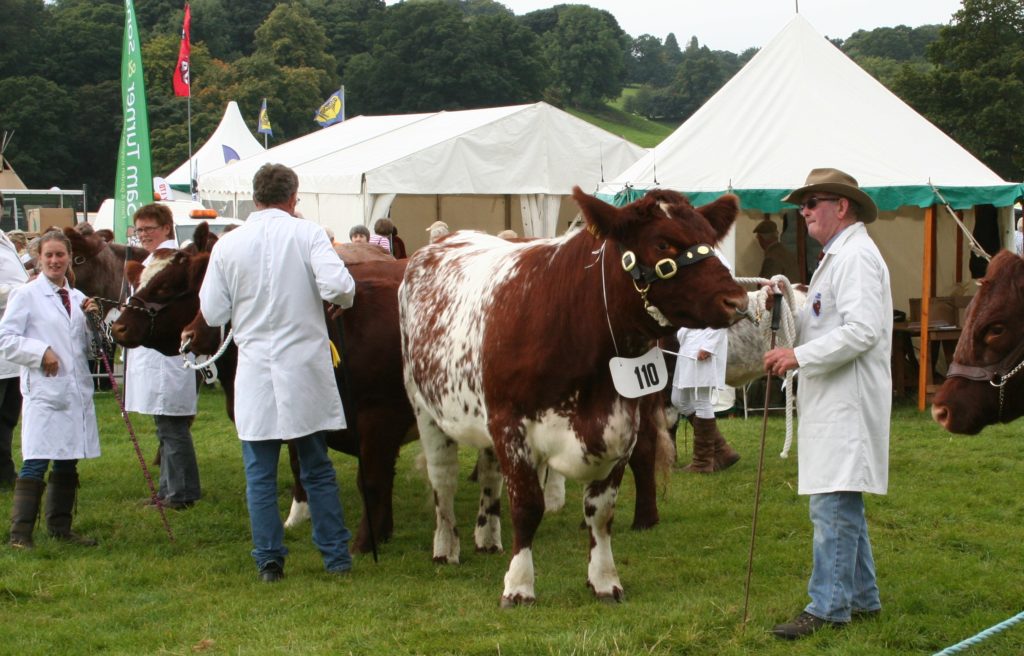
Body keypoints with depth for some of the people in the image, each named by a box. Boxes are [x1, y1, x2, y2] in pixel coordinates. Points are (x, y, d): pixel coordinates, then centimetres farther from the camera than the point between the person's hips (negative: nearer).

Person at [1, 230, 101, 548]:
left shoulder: (77, 298, 13)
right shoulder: (26, 295, -2)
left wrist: (92, 321, 1)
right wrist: (41, 352, -16)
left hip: (77, 391, 6)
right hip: (44, 391, -6)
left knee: (68, 464, 10)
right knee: (36, 464, -11)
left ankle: (61, 527, 19)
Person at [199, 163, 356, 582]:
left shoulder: (228, 245, 0)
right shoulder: (308, 235, -5)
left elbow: (212, 313, 2)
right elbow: (338, 286, -18)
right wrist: (344, 300, 4)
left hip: (255, 375, 0)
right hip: (306, 373, 0)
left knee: (260, 474, 8)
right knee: (318, 469, 11)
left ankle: (269, 561, 8)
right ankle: (336, 556, 14)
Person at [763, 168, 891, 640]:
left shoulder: (857, 257, -14)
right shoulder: (837, 258, 20)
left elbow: (861, 331, -24)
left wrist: (799, 356, -23)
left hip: (848, 403, -11)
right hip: (830, 403, 11)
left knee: (832, 506, -10)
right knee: (842, 504, 16)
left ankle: (827, 608, -7)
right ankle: (861, 597, 25)